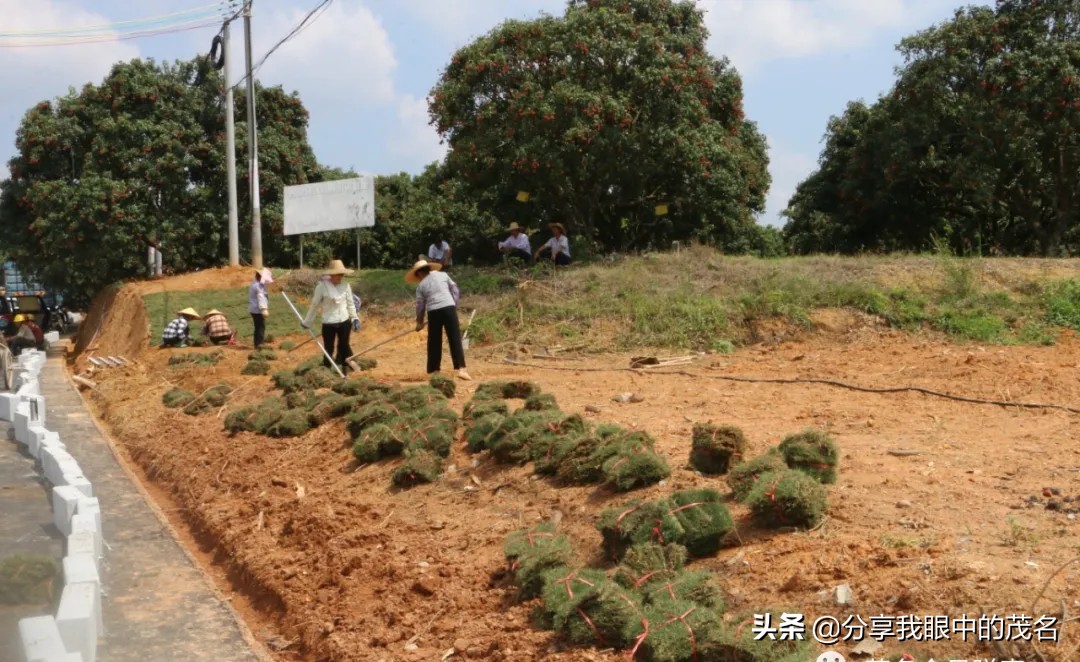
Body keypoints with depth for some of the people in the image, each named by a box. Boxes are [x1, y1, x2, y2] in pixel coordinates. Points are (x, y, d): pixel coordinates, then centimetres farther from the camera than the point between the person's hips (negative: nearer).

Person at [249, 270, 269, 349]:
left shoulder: (254, 285, 18)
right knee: (261, 327, -9)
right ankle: (259, 344, -12)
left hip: (254, 310, 10)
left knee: (258, 327, 14)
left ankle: (257, 344, 19)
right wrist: (264, 309, -28)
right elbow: (261, 298, -23)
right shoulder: (259, 286, -15)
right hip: (258, 310, -10)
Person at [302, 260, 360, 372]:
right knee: (328, 349, 2)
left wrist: (355, 318, 5)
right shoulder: (322, 286, -11)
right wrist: (307, 322, 3)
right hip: (328, 323, -3)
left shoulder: (345, 286, -2)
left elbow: (350, 303, 9)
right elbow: (315, 305, -3)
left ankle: (345, 370, 21)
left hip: (344, 322, 3)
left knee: (344, 346, 11)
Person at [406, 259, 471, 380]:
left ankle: (434, 370, 16)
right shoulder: (443, 275, 14)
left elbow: (420, 305, 13)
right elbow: (455, 290, 14)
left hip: (433, 311, 0)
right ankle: (461, 368, -14)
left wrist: (419, 322, 24)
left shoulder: (421, 285, 12)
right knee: (455, 340, -3)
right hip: (448, 307, 0)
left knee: (434, 342, 12)